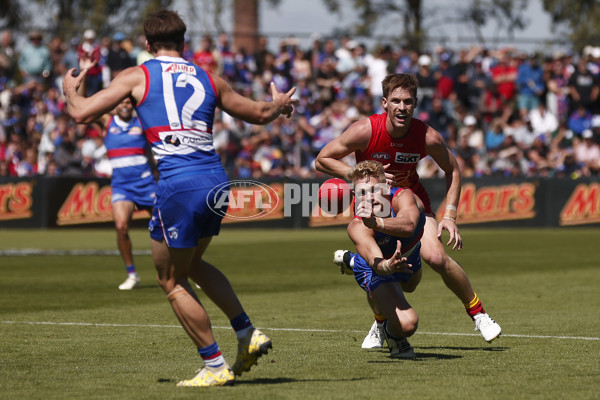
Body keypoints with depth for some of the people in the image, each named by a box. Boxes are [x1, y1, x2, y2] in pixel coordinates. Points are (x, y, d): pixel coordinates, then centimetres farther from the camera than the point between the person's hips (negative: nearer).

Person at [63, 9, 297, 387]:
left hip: (179, 185, -6)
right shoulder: (208, 79, 14)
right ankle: (248, 334, 22)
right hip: (217, 182, 6)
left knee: (172, 281, 10)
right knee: (192, 263, 29)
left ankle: (216, 366, 8)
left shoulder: (136, 76, 2)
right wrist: (281, 103, 49)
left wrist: (70, 89, 23)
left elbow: (82, 113, 0)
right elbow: (259, 113, 26)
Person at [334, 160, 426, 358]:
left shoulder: (404, 197, -39)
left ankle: (352, 261, 63)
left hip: (409, 256, 4)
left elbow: (408, 226, -61)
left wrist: (376, 222, -77)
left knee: (409, 286, 41)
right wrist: (387, 266, -81)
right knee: (405, 323, -28)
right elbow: (375, 261, -57)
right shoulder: (357, 227, -41)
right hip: (378, 268, -4)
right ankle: (392, 335, 11)